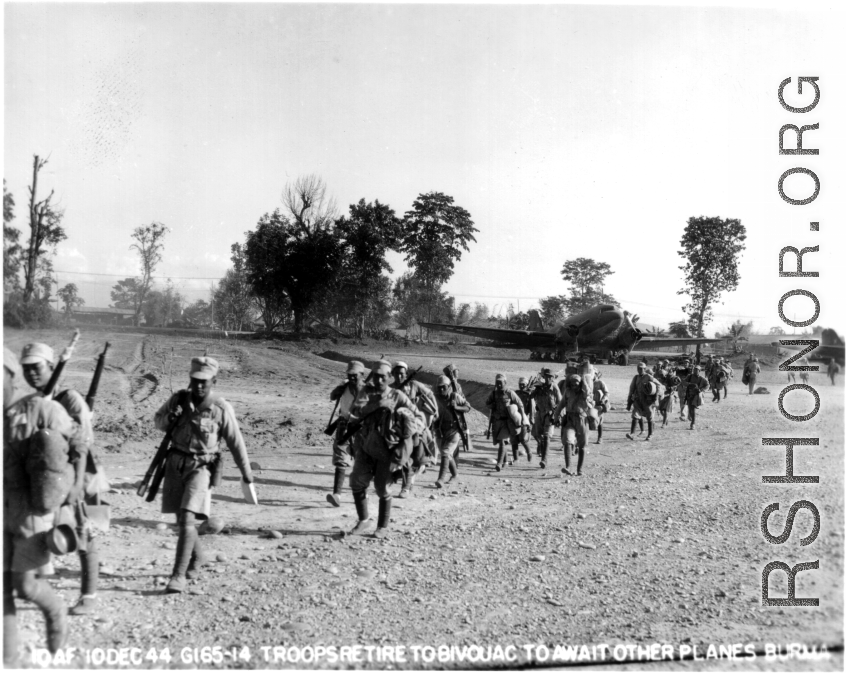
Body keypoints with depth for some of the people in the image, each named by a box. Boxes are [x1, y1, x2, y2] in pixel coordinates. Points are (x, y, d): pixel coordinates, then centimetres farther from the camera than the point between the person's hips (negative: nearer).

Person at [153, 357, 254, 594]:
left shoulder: (221, 408, -11)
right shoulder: (179, 398, 0)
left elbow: (236, 442, -3)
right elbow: (158, 421, 14)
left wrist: (246, 473, 5)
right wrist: (170, 418, -11)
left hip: (201, 466, -5)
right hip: (175, 462, 5)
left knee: (188, 519, -17)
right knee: (181, 519, 14)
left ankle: (179, 576, -15)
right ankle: (197, 558, 39)